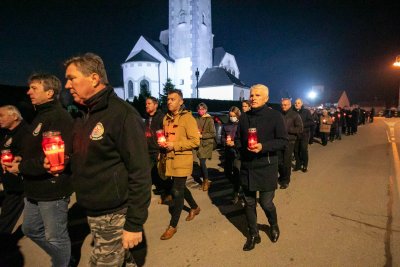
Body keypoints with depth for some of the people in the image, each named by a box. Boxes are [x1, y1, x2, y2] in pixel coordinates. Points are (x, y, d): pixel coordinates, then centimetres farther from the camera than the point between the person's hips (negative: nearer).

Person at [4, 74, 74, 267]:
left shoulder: (60, 117, -19)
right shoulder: (41, 115, 14)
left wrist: (22, 167, -17)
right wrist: (22, 159, 1)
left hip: (53, 190, -10)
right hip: (35, 188, 11)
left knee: (56, 238, 7)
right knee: (31, 229, 24)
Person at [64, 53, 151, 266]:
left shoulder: (122, 113, -18)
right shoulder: (86, 116, 10)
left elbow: (140, 173, -21)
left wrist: (135, 223, -19)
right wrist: (64, 162, 6)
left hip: (115, 215, -8)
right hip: (92, 212, 8)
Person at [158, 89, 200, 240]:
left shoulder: (187, 118, -11)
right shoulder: (166, 118, 12)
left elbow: (195, 141, -16)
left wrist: (175, 145, -19)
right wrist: (163, 143, 2)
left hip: (182, 160, -7)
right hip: (170, 159, 7)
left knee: (177, 192, -1)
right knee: (180, 188, 20)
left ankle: (173, 226, 14)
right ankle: (194, 207, 45)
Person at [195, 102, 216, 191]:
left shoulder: (209, 120, -6)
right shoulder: (197, 119, 9)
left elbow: (213, 133, -9)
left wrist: (202, 135, -14)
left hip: (207, 143, -5)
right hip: (199, 143, 5)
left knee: (202, 162, -10)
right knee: (201, 162, 8)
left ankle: (206, 181, 9)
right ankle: (204, 180, 24)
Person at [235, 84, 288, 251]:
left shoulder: (275, 116, -6)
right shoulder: (244, 117, 6)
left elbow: (283, 141, -9)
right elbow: (238, 139, 13)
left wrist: (263, 147, -23)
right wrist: (244, 148, -8)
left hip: (266, 168, -4)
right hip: (247, 167, 4)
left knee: (266, 203, 5)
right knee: (249, 203, 12)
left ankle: (274, 226, 39)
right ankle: (253, 235, 33)